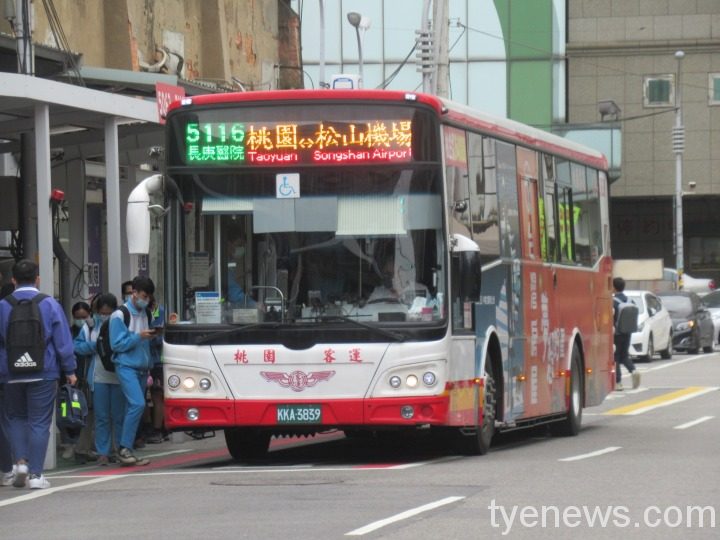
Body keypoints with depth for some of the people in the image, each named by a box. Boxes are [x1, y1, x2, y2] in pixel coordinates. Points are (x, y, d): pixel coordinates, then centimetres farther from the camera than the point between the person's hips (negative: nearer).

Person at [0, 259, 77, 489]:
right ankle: (35, 474, -1)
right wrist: (69, 370, 5)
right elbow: (63, 341, -3)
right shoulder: (50, 305, -3)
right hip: (44, 374, -1)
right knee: (40, 422, 3)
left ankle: (20, 460, 1)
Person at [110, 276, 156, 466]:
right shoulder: (120, 315, -6)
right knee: (137, 404, -20)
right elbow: (117, 344, -11)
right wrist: (139, 337, -16)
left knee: (133, 408, 6)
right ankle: (125, 448, -16)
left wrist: (152, 336, 2)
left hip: (142, 368, 7)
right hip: (126, 366, -7)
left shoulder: (145, 313, 15)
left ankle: (125, 451, 8)